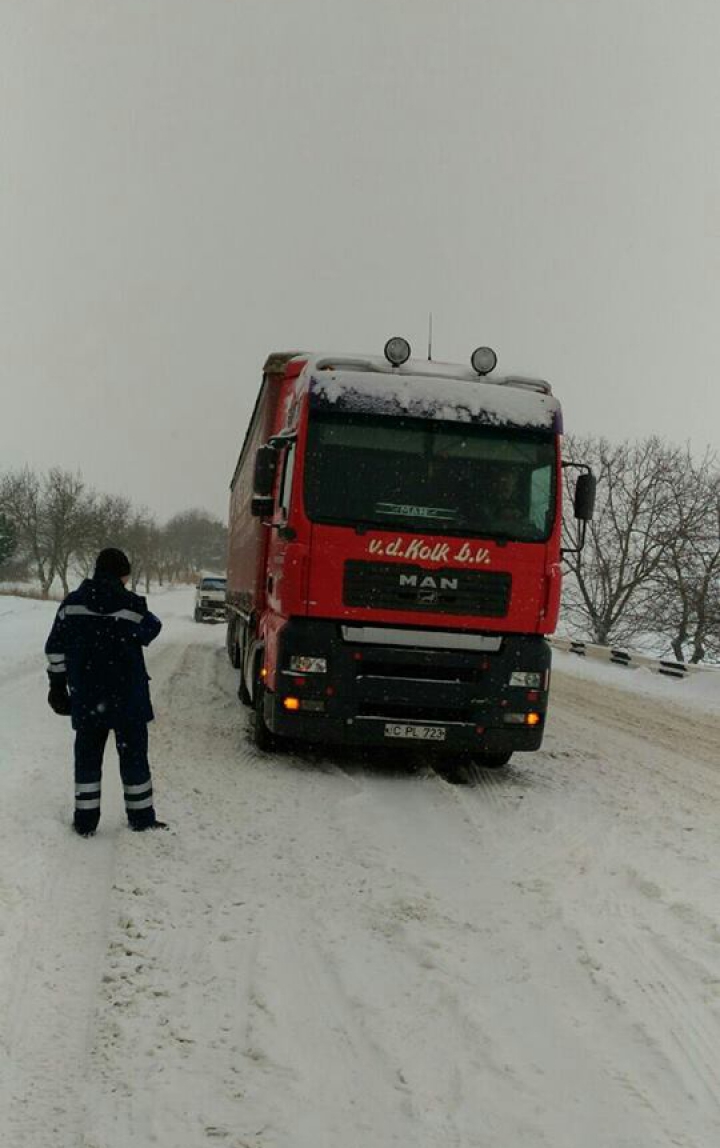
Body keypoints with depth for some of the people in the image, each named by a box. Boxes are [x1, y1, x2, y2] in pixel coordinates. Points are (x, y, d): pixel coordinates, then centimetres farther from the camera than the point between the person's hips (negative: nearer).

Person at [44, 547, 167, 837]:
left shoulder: (72, 604, -3)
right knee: (133, 755, 10)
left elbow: (56, 649, 1)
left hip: (86, 698, 3)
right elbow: (151, 630, 3)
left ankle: (85, 821, 14)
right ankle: (141, 817, 17)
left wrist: (58, 684, 12)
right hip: (127, 698, -2)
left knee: (87, 757, 12)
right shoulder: (130, 605, -14)